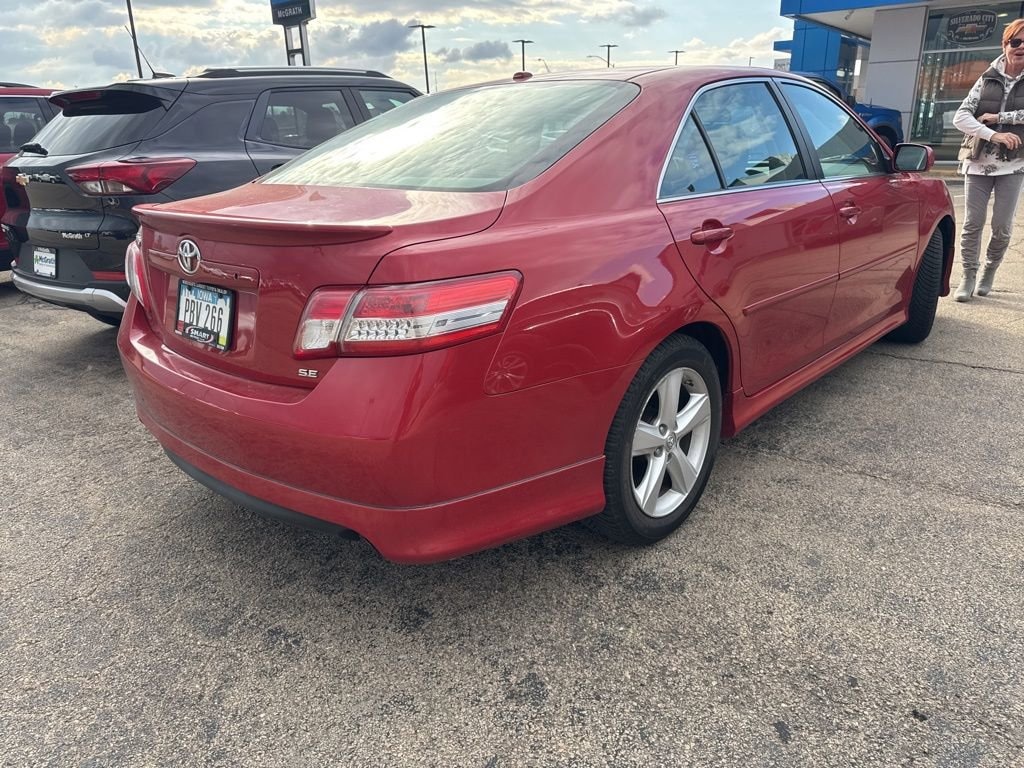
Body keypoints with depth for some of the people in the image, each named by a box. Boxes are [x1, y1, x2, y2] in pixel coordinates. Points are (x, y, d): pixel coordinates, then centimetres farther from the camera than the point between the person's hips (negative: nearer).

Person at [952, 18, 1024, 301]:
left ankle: (989, 272, 20)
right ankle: (969, 277, 8)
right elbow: (960, 117, -5)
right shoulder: (987, 79, 5)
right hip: (978, 163, 0)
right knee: (973, 223, -1)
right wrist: (994, 135, -16)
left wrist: (998, 117, -16)